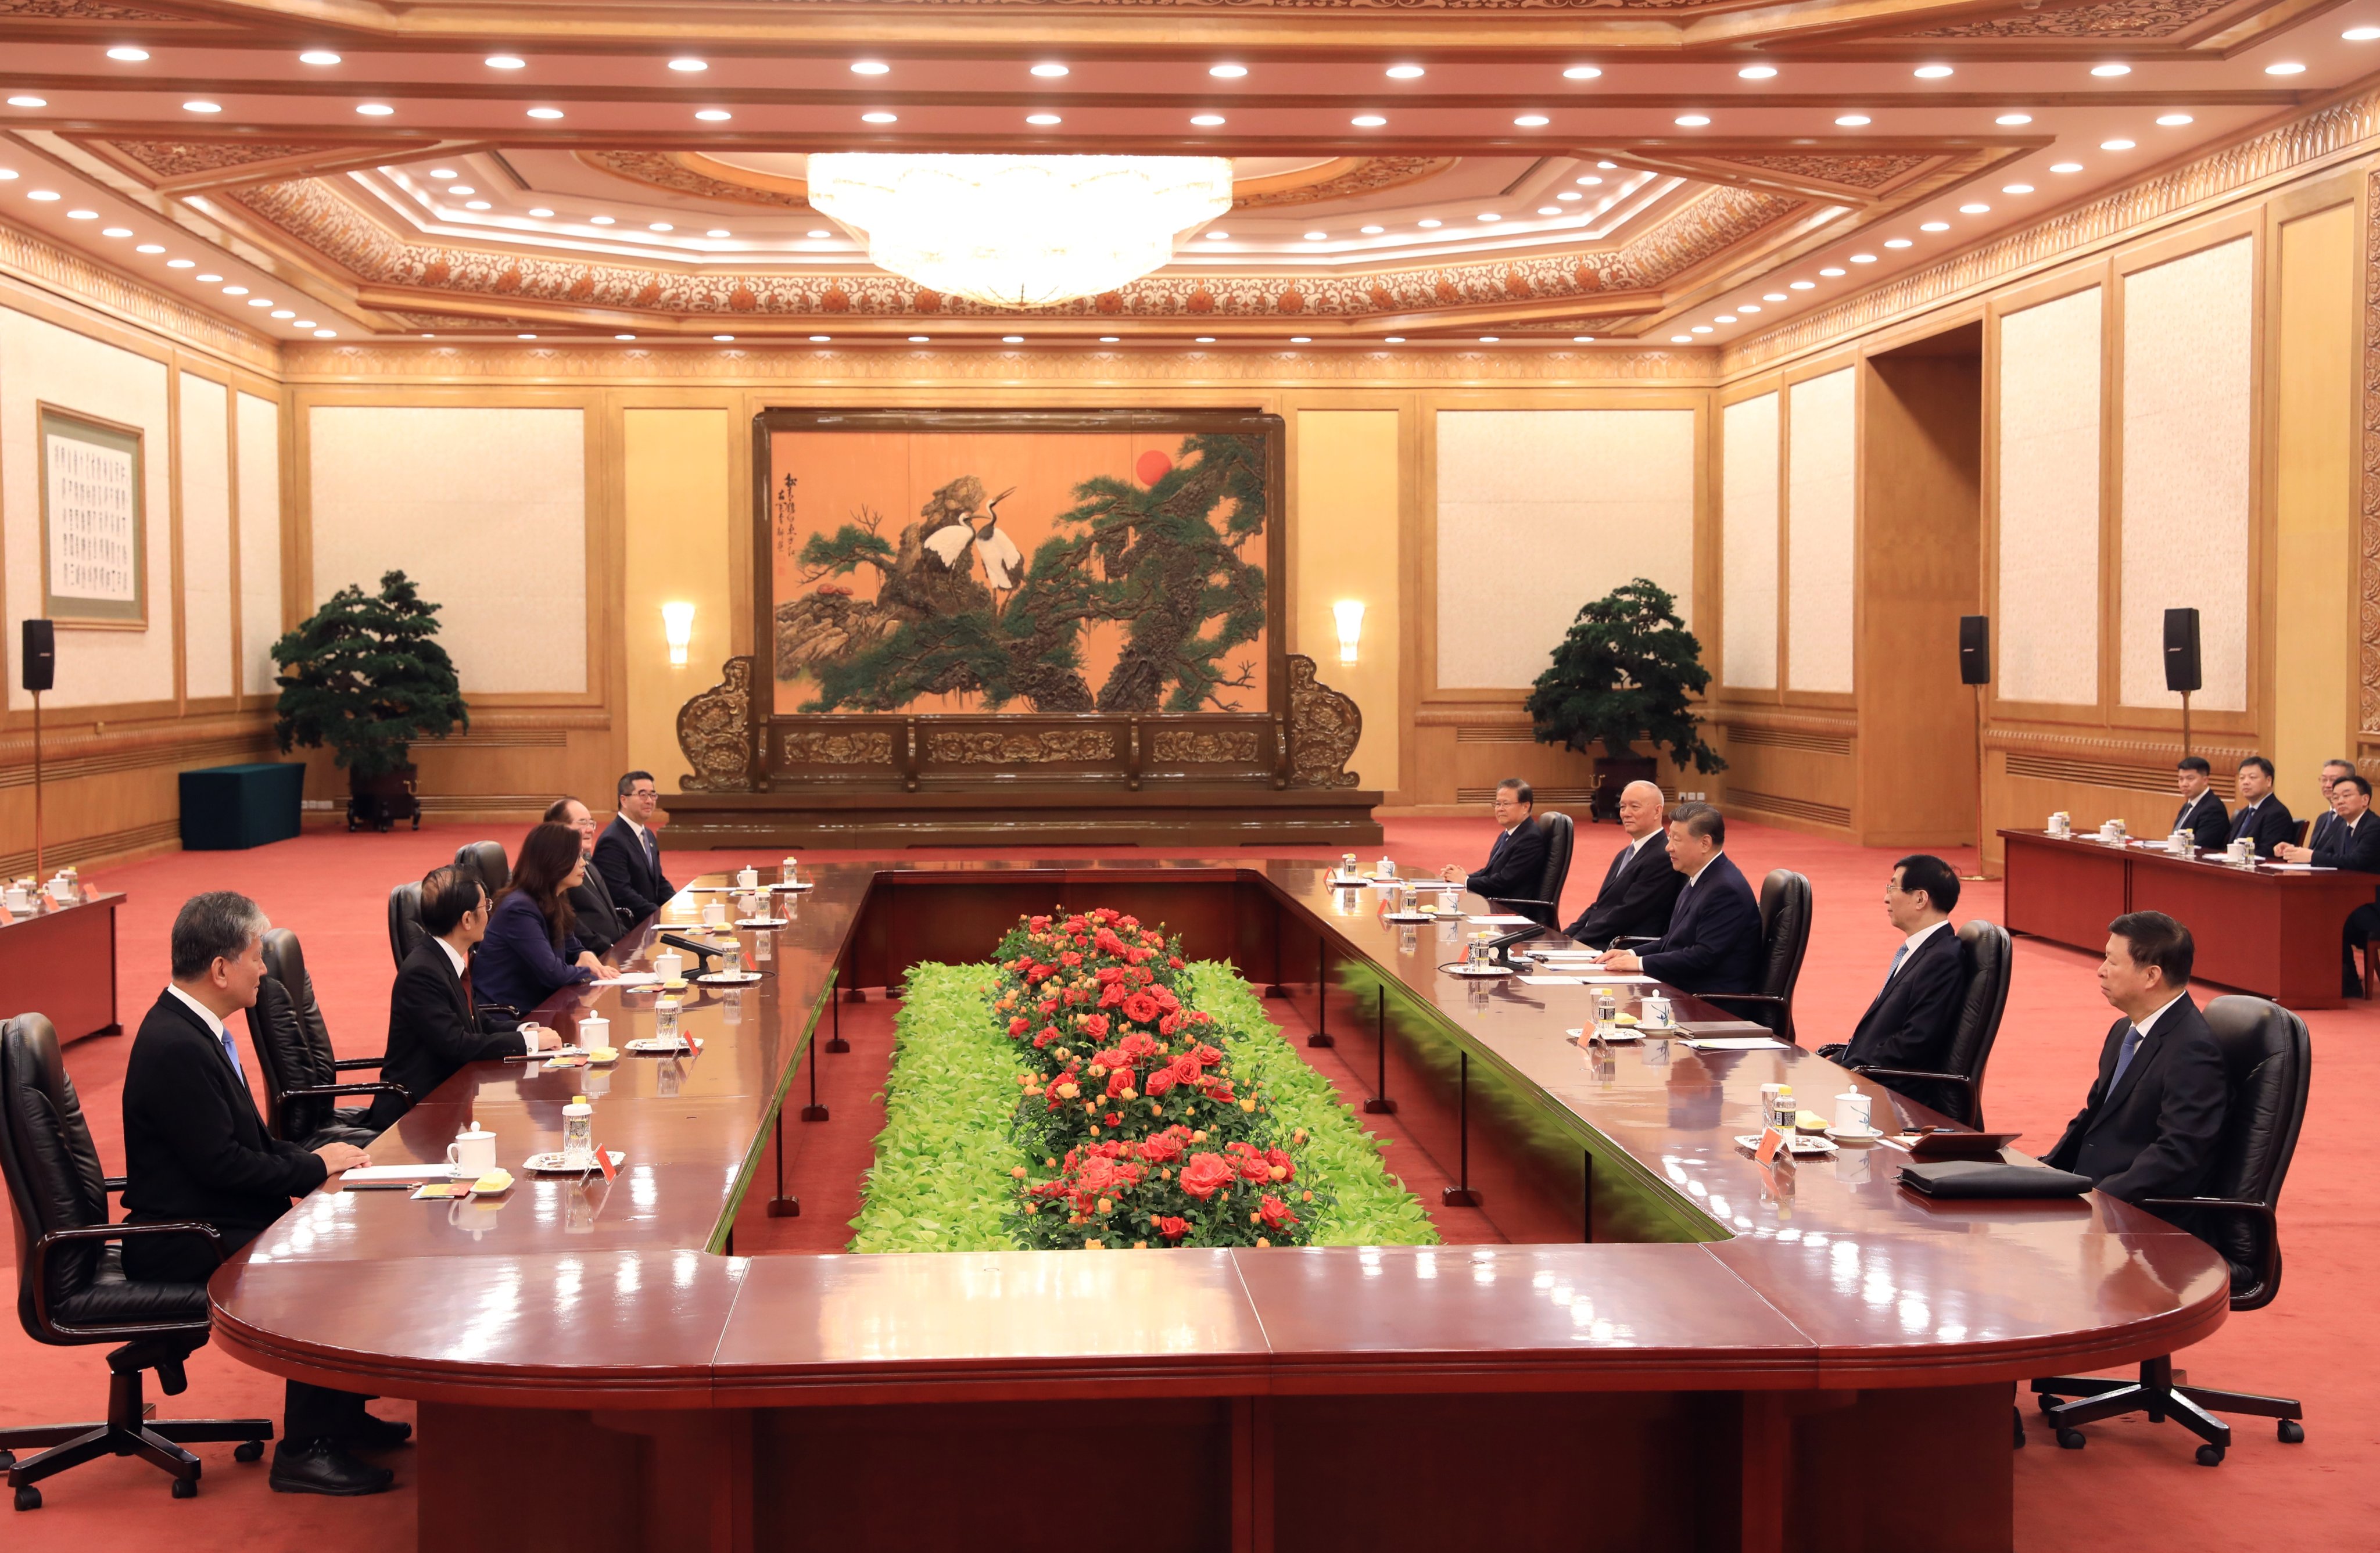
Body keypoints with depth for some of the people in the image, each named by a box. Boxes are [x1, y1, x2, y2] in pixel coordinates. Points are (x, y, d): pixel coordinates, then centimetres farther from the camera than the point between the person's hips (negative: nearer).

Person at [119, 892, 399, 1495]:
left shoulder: (193, 1028, 9)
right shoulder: (175, 1047, -24)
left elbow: (246, 1141, 16)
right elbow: (221, 1164, -24)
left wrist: (313, 1156, 0)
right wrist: (315, 1166, -12)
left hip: (214, 1219, 10)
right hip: (182, 1245, -10)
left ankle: (342, 1414, 14)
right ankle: (305, 1450, -11)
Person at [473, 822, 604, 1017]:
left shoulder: (554, 902, 7)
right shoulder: (519, 909, -20)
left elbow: (569, 947, 19)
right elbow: (553, 973, -23)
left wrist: (584, 956, -3)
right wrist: (589, 971, -6)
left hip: (534, 1004, 8)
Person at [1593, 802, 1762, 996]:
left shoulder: (1726, 889, -19)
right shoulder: (1700, 879, 12)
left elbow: (1704, 956, -23)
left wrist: (1642, 963, -18)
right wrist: (1633, 954, 6)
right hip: (1686, 990, 9)